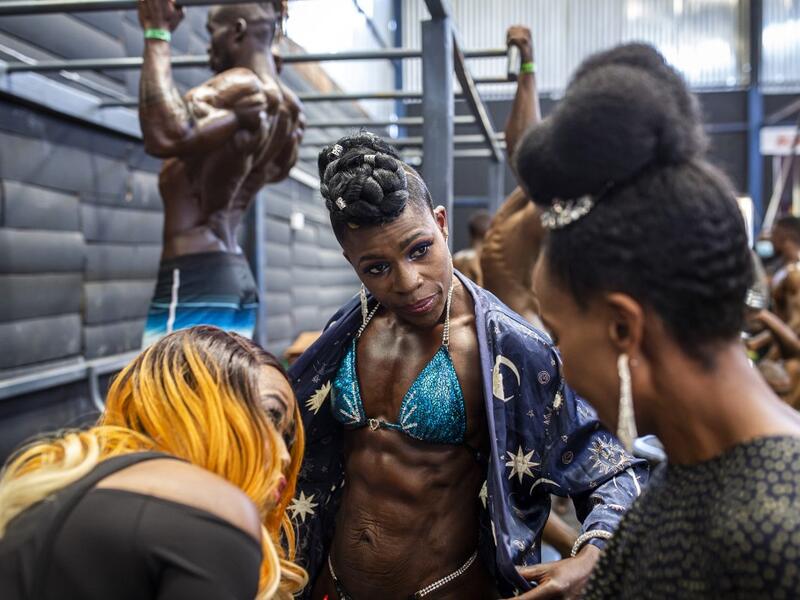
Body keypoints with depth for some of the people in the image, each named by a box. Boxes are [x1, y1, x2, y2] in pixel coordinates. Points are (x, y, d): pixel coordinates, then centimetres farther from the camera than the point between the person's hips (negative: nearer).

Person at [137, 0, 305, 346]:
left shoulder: (241, 87, -14)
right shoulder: (287, 109, 14)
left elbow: (165, 135, -31)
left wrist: (157, 34, -20)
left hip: (193, 280, -10)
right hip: (235, 279, 10)